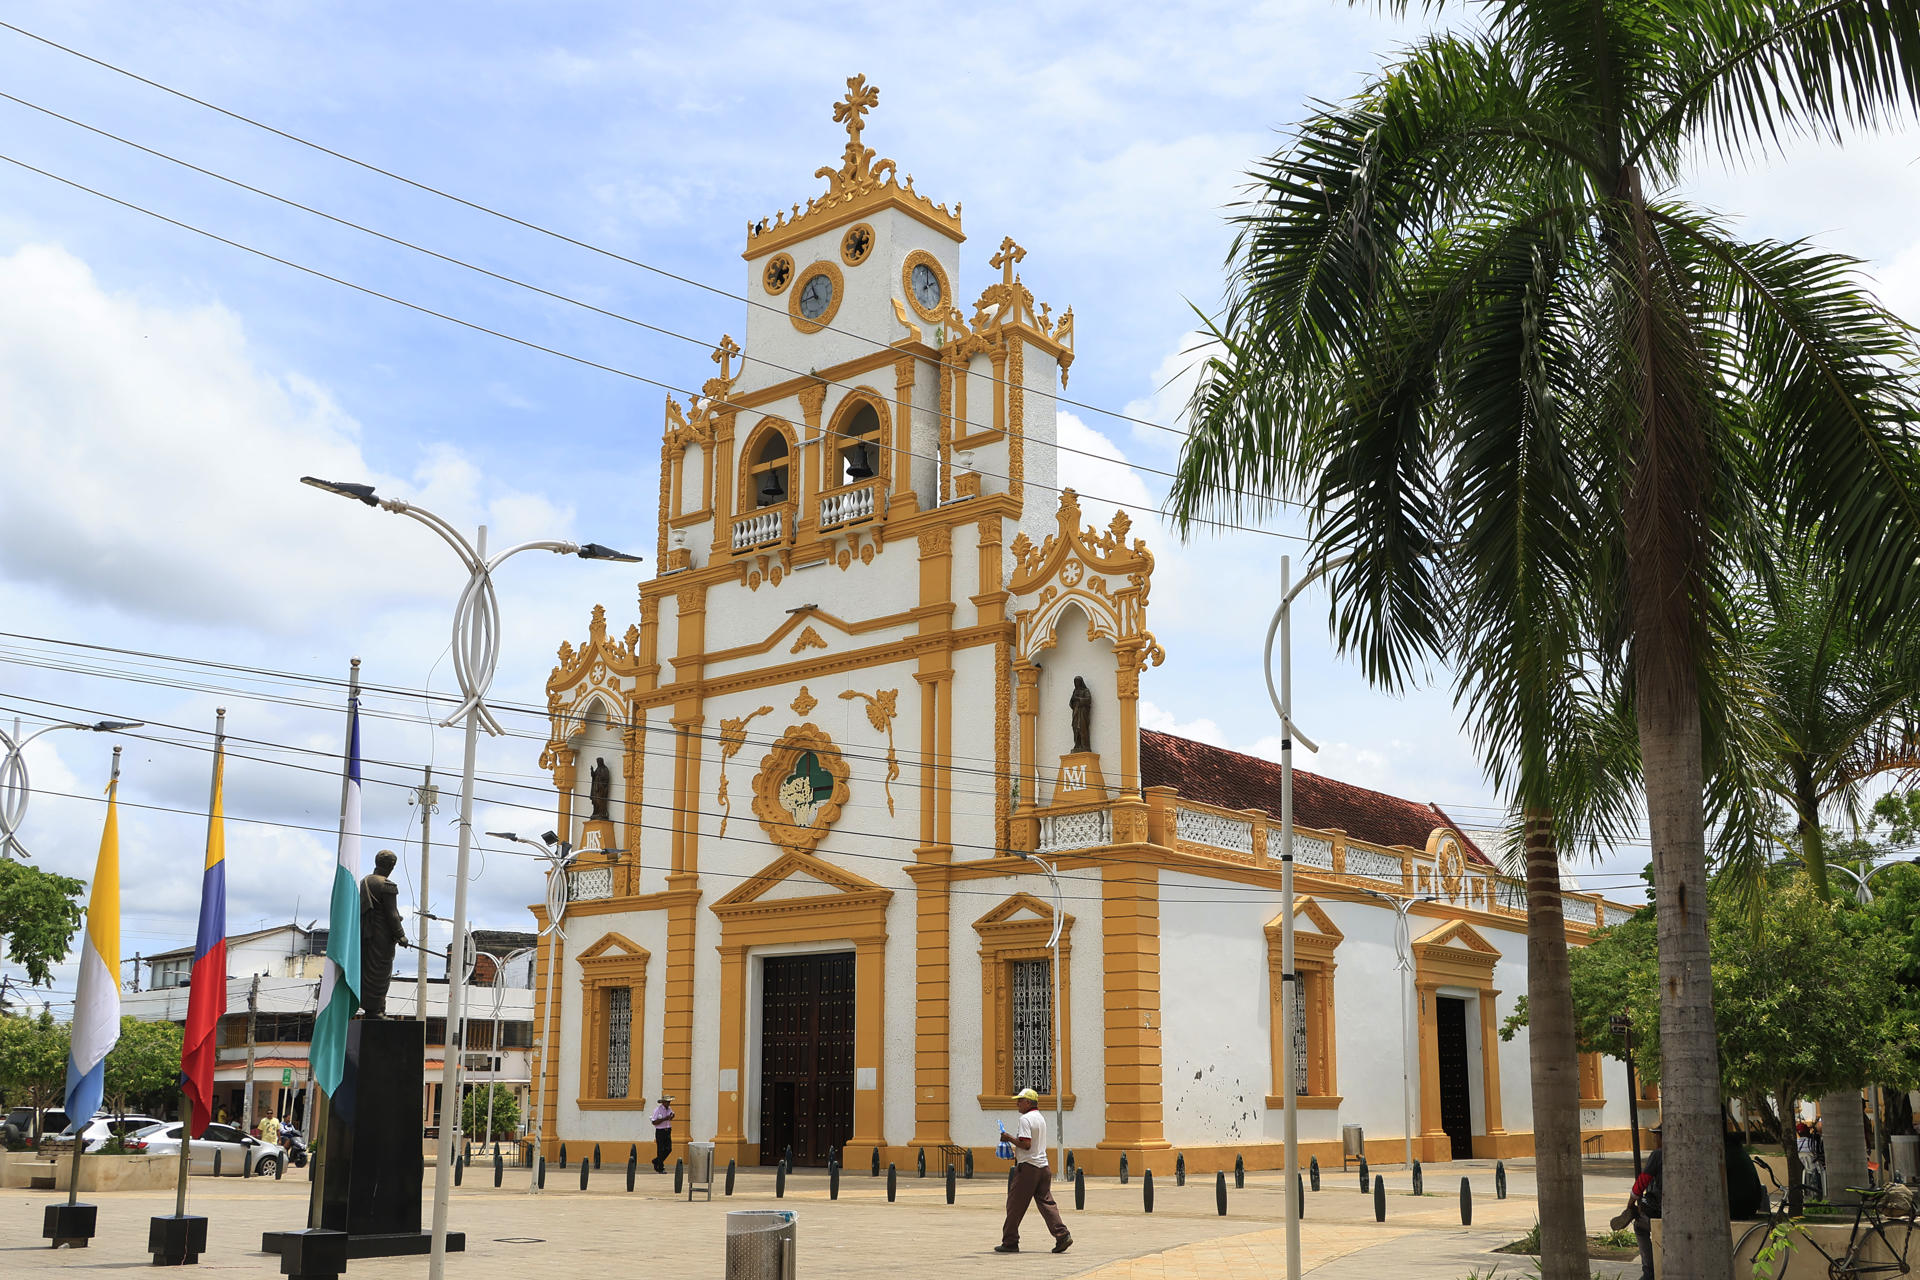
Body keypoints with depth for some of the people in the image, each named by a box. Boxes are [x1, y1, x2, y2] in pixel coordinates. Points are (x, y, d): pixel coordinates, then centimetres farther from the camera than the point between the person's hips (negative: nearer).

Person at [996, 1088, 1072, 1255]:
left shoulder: (1025, 1119, -12)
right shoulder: (1041, 1118, 17)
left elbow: (1025, 1144, -21)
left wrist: (1010, 1138, -8)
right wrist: (1017, 1154, 21)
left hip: (1028, 1167, -8)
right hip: (1043, 1166, 8)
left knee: (1015, 1205, 1)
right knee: (1046, 1203, 6)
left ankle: (1010, 1242, 6)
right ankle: (1063, 1235, -6)